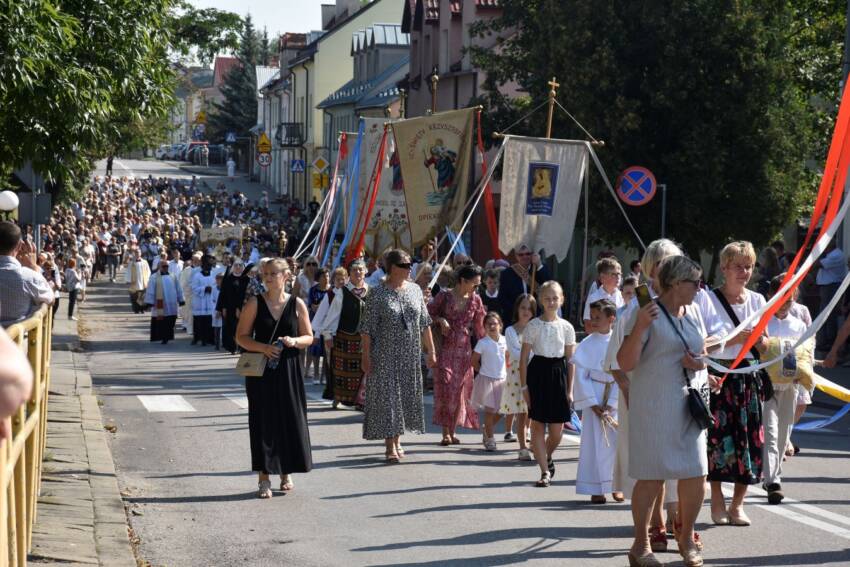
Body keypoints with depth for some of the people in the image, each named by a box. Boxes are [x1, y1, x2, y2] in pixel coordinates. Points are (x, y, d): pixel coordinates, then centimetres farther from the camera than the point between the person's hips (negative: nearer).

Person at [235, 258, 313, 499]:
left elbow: (308, 337, 7)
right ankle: (264, 478, 3)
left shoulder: (297, 304, 3)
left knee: (290, 419, 3)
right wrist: (262, 347, -16)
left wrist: (294, 341, -14)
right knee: (263, 420, -2)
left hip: (288, 370, 1)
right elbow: (241, 336, 1)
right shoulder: (255, 304, 1)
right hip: (261, 370, -1)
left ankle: (286, 472, 21)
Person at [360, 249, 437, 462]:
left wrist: (430, 351, 11)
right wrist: (366, 356, -12)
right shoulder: (377, 293, -9)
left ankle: (396, 440, 23)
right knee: (387, 396, -5)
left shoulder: (415, 290, 6)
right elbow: (367, 328, -9)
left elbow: (425, 323, 12)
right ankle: (389, 446, -3)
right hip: (385, 356, -5)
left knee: (406, 395, 10)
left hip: (410, 356, 5)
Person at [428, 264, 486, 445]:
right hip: (445, 348, -4)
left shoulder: (475, 300, 5)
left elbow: (479, 327, 12)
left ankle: (453, 432, 13)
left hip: (464, 350, 4)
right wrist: (440, 320, -13)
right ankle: (446, 432, -8)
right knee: (445, 387, -11)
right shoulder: (444, 296, -5)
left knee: (460, 389, 4)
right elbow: (429, 313, 5)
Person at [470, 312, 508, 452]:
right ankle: (490, 439, 8)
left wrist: (505, 372, 8)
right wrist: (484, 372, -2)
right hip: (487, 380, -4)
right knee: (489, 410, -2)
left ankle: (488, 428, 33)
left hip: (502, 379, 4)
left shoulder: (504, 341, 1)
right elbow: (474, 361, -4)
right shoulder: (482, 343, -10)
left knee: (501, 411, 7)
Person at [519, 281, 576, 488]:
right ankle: (545, 471, 7)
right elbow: (524, 358, 0)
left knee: (557, 430, 4)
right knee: (537, 426, -2)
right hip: (538, 373, -2)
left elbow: (570, 360, 7)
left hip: (558, 375, 2)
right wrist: (524, 386, -5)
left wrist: (570, 389, 4)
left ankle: (548, 456, 35)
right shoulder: (533, 326, -2)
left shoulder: (566, 327, 4)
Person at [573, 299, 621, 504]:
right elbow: (581, 376, -3)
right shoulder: (587, 345, -3)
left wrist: (610, 405, -11)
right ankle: (596, 488, 5)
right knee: (594, 442, -1)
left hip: (616, 400, 1)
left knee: (619, 441, -1)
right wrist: (594, 405, -10)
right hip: (593, 397, -1)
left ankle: (616, 485, 13)